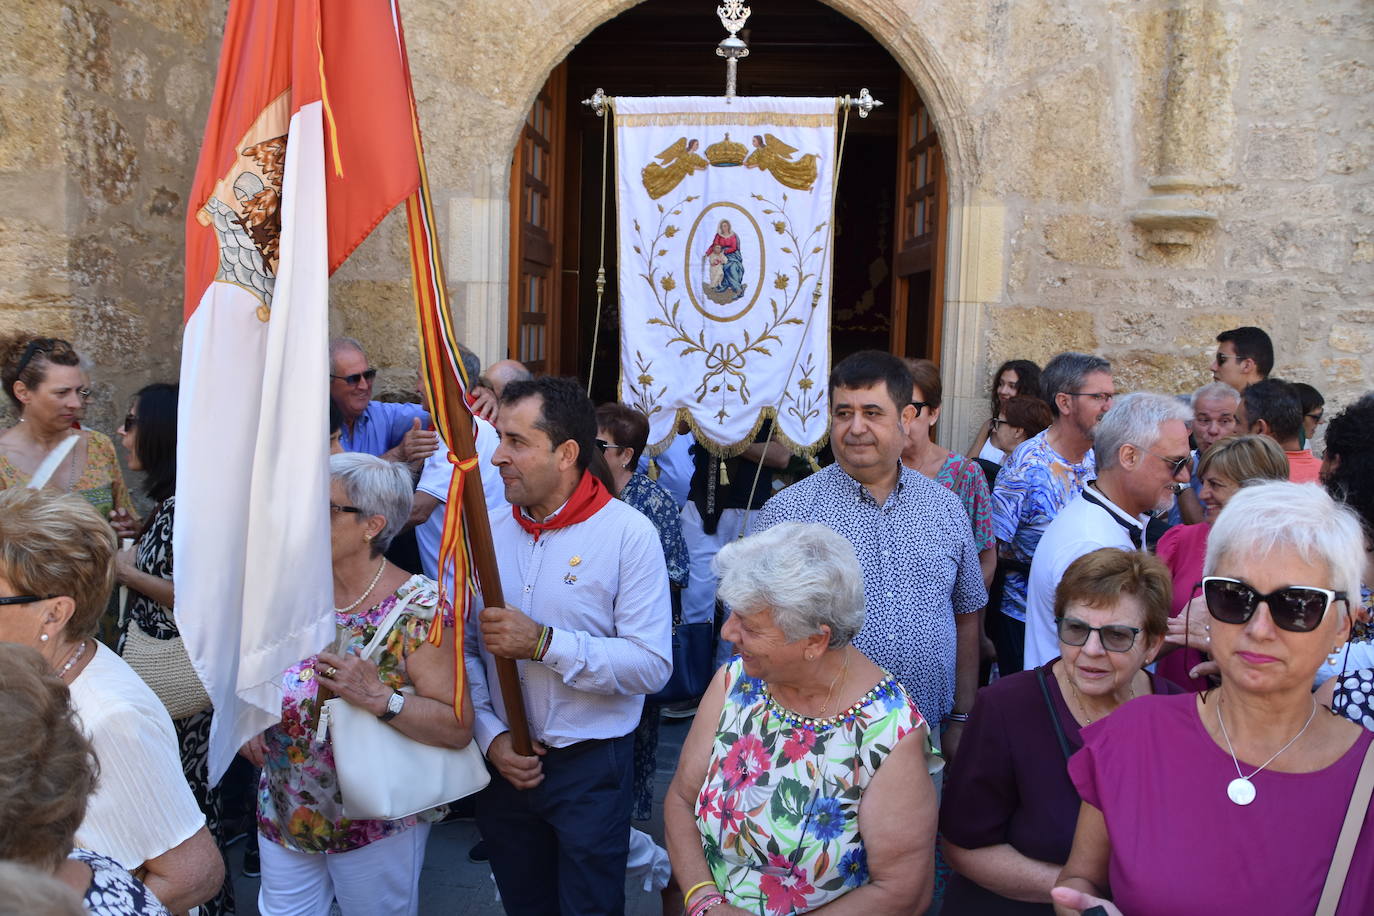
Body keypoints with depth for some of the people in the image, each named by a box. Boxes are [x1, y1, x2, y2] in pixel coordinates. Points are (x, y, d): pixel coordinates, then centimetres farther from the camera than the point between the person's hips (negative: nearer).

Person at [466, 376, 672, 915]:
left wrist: (542, 643, -25)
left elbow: (652, 666, -21)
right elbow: (464, 649, 1)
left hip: (590, 768, -4)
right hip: (504, 763, 5)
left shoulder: (628, 534, -14)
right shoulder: (487, 534, 1)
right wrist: (490, 735, -10)